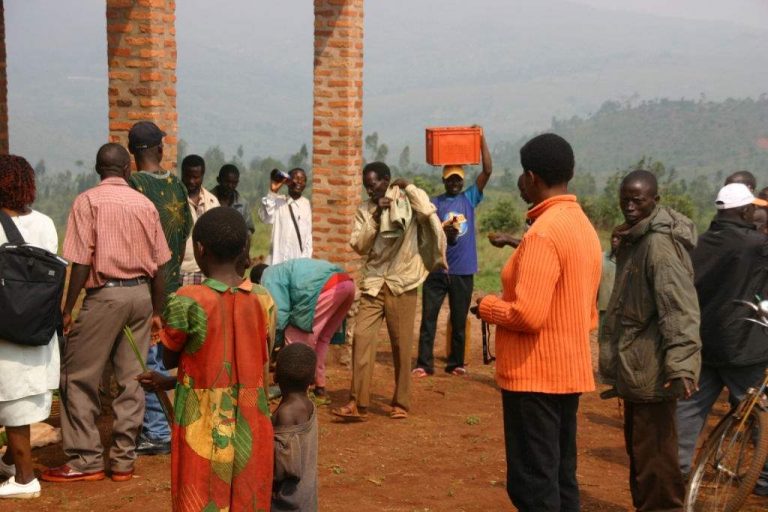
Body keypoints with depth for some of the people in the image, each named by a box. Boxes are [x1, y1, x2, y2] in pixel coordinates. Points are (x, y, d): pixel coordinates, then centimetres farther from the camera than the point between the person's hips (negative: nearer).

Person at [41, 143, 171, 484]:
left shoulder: (88, 201, -5)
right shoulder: (145, 204, 7)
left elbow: (81, 261, -11)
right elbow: (160, 264, 8)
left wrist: (67, 309, -4)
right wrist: (157, 311, 16)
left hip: (105, 294, -5)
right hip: (140, 294, 5)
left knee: (78, 378, 5)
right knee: (132, 380, 8)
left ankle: (85, 461, 6)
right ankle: (124, 460, 13)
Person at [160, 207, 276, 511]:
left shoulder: (188, 302, -13)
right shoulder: (264, 300, -2)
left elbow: (169, 360, -1)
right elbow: (261, 359, 7)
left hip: (203, 422, -3)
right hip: (250, 423, 3)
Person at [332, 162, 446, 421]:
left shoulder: (407, 201, -3)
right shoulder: (365, 210, 8)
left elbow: (429, 213, -23)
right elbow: (358, 245, -1)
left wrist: (409, 187, -15)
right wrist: (375, 217, -11)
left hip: (402, 283, -3)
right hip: (373, 283, 3)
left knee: (401, 344, 3)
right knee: (361, 337, -6)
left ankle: (401, 403, 15)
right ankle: (358, 403, -3)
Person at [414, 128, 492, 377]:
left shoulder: (469, 198, 7)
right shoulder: (434, 203, 5)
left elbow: (487, 171, -3)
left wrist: (481, 139, -10)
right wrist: (442, 231, -23)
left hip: (463, 270, 1)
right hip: (437, 269, -1)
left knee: (459, 319, 8)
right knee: (428, 317, -1)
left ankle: (456, 362, 18)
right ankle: (424, 363, 3)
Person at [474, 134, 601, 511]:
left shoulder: (543, 232, -18)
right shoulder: (583, 226, 11)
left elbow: (528, 314, -24)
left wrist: (486, 306, -7)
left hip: (535, 374, -9)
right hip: (569, 370, 10)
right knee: (561, 478, 15)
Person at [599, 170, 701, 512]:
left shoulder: (660, 243, -19)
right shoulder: (634, 239, 13)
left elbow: (680, 307, -27)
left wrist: (681, 363, -35)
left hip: (653, 369, -10)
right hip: (636, 364, 10)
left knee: (652, 451, -3)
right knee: (639, 446, 22)